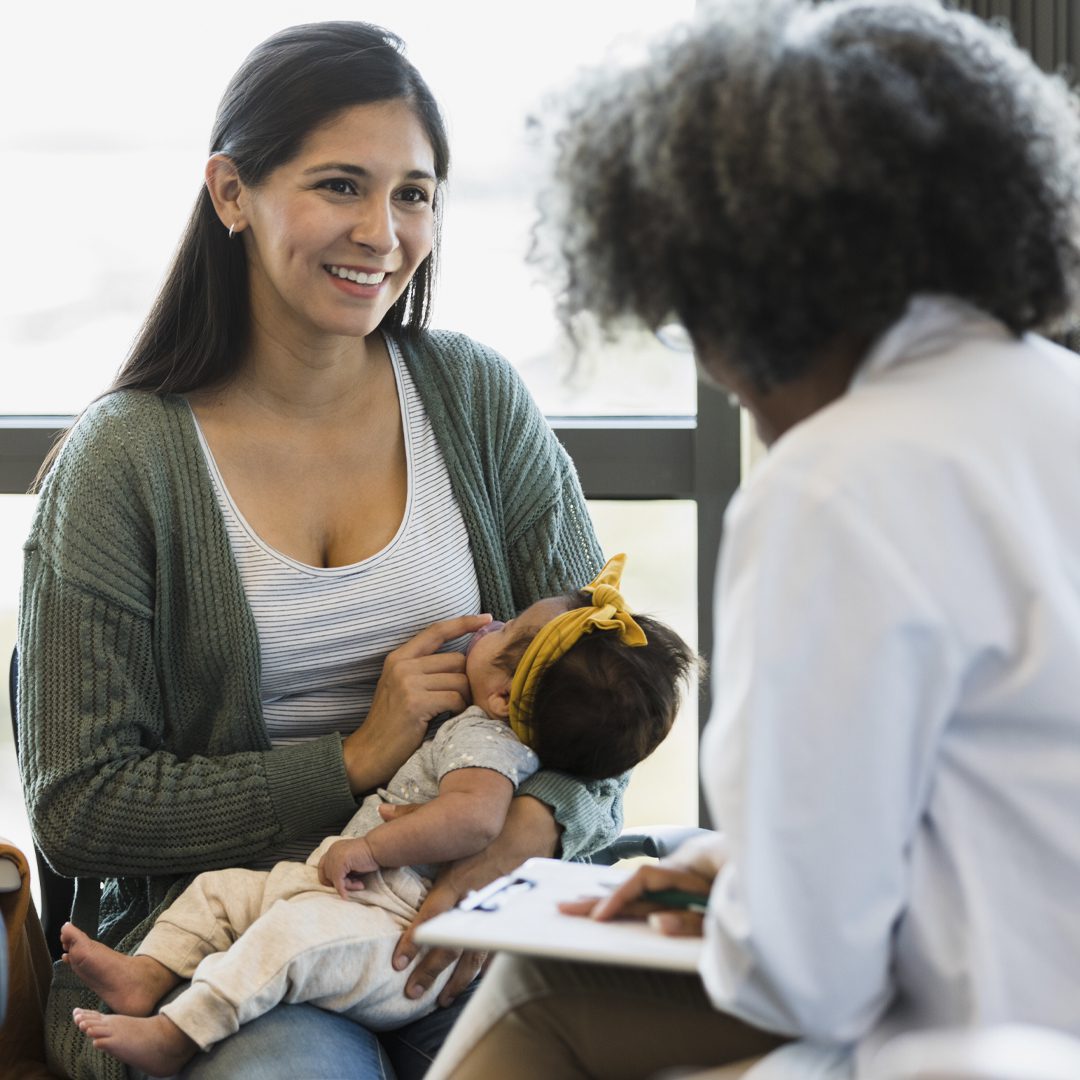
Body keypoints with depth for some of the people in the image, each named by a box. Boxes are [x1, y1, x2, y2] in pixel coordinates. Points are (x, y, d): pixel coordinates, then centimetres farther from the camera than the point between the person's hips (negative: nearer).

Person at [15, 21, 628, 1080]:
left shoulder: (477, 396, 5)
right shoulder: (121, 462, -4)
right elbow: (76, 806, -4)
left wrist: (526, 832, -18)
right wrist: (352, 764, -13)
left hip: (460, 907, 3)